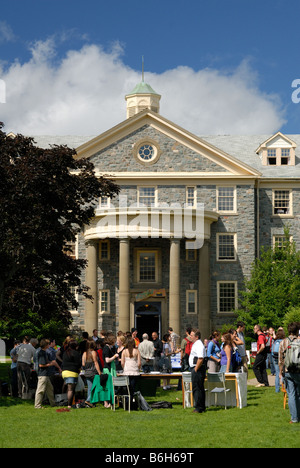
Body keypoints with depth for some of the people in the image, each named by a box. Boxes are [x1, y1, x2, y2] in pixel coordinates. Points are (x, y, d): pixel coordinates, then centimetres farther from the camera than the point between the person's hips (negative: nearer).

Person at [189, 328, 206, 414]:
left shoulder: (199, 345, -17)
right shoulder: (196, 344, 17)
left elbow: (200, 359, -26)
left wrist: (196, 369, -21)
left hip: (198, 369, -11)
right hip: (195, 369, 11)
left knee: (197, 388, -7)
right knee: (199, 388, 14)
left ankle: (198, 408, -4)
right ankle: (201, 407, 19)